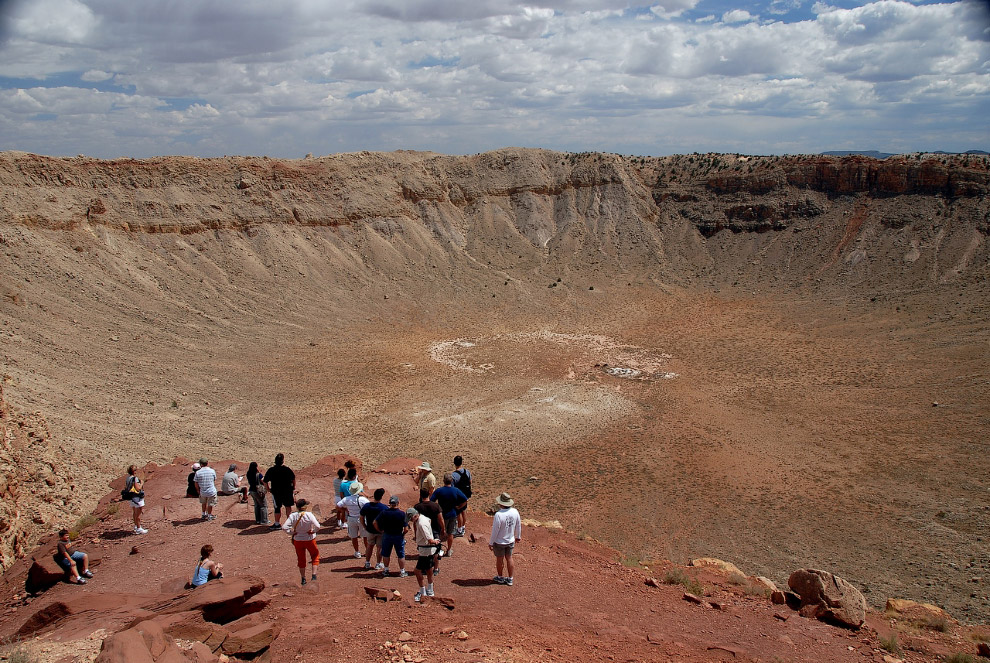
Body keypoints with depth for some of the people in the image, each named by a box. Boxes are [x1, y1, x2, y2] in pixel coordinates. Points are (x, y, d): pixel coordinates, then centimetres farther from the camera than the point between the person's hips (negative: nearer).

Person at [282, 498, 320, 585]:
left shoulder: (292, 516, -12)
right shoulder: (309, 515, -18)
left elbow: (284, 527, -17)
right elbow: (318, 526, -25)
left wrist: (292, 532, -6)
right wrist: (313, 531, -8)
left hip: (298, 540, 2)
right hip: (310, 539, -2)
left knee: (301, 559, 18)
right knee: (315, 555, 19)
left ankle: (303, 579, 25)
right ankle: (314, 575, 7)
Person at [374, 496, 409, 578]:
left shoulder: (384, 512, -11)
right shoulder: (402, 513, -17)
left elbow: (375, 523, -8)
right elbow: (406, 529, -17)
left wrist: (381, 531, 4)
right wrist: (403, 534, 2)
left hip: (386, 536, 2)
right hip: (399, 536, -2)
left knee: (386, 554, 18)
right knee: (401, 555, 12)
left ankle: (386, 570, 28)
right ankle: (402, 572, 19)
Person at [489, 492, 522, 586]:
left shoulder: (498, 515, -30)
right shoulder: (515, 512, -13)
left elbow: (495, 530, -21)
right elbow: (518, 525, 2)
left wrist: (490, 543, -8)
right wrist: (518, 536, 19)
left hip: (499, 542, -4)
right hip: (511, 541, 4)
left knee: (499, 559, 16)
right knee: (509, 558, 19)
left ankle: (500, 578, 35)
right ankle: (510, 579, 31)